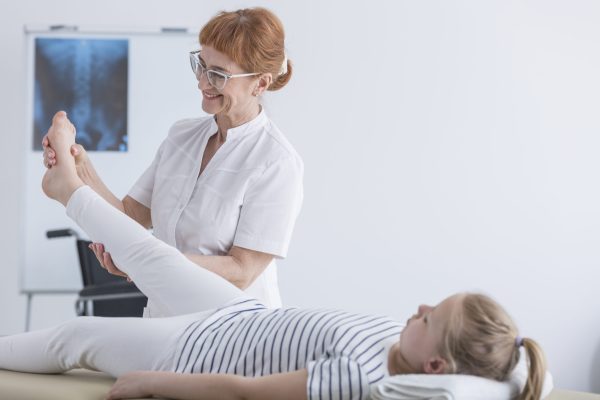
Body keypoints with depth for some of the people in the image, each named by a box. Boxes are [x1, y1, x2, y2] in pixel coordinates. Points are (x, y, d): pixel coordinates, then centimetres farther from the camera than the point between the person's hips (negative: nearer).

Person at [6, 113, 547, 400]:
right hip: (247, 317, 7)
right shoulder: (398, 336, -20)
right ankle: (71, 188, 52)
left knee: (75, 336, 16)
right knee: (151, 257, 24)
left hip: (197, 353, -7)